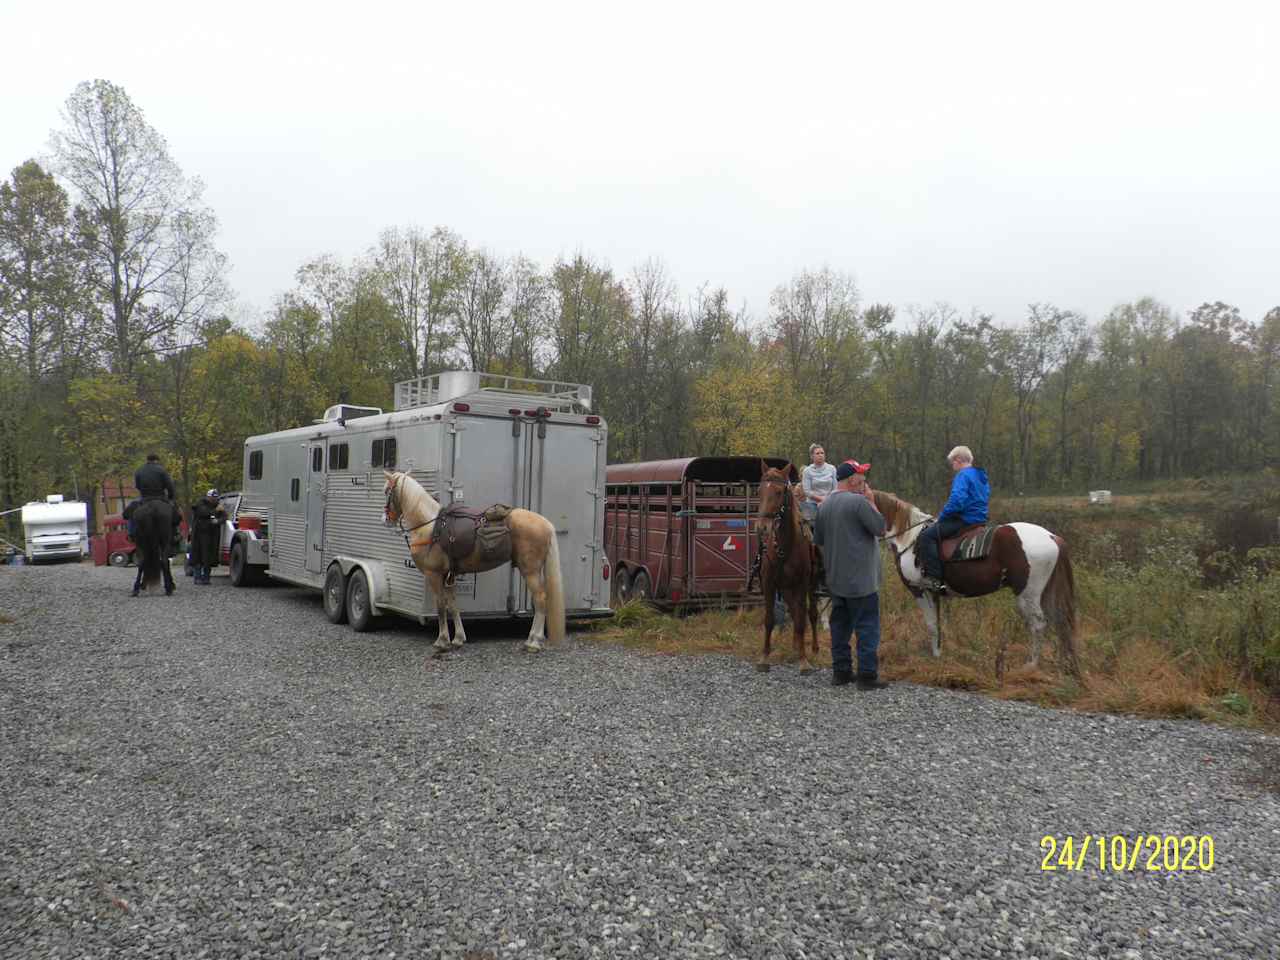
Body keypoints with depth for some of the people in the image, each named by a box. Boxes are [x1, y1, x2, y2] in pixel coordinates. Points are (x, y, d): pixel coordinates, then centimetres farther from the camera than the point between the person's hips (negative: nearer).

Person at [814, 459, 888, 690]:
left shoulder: (824, 505, 8)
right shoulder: (859, 502, -17)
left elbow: (818, 540, 14)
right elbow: (880, 529, -10)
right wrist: (872, 502, -3)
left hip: (835, 578, 8)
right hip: (861, 579, -7)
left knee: (840, 625, 14)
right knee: (867, 627, 0)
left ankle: (841, 671, 19)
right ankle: (867, 675, 1)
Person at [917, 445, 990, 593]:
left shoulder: (963, 476, -12)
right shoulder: (982, 476, 19)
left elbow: (956, 502, -24)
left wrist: (940, 518, -9)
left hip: (964, 520, -11)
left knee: (927, 535, -15)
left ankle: (934, 578, -23)